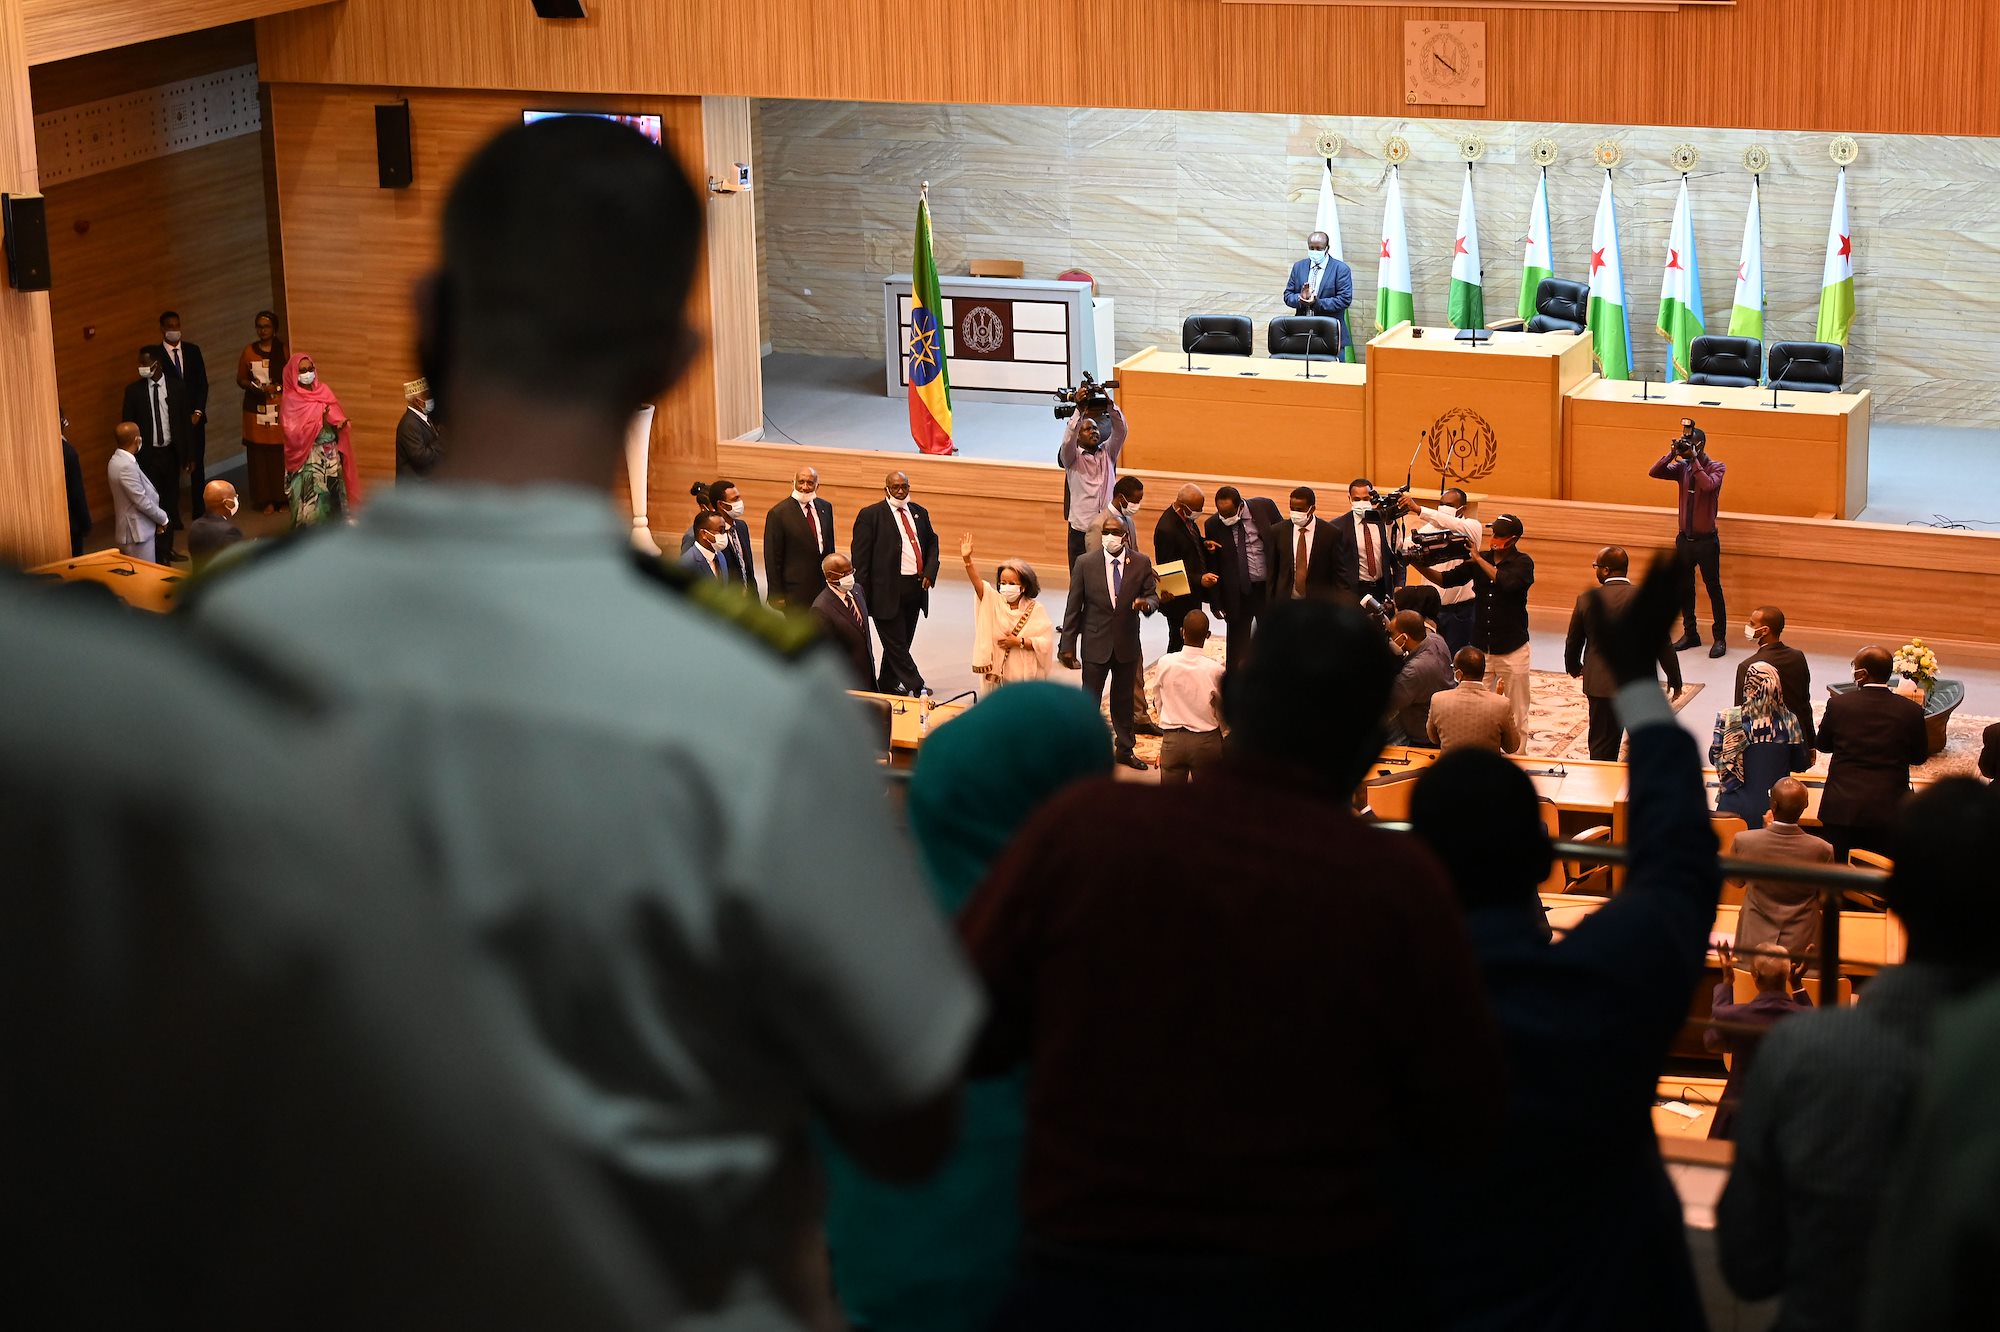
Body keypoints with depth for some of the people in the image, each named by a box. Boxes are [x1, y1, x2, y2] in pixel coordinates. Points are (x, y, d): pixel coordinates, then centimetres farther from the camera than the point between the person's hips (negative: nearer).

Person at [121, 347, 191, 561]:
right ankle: (157, 551, 2)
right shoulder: (133, 390, -3)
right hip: (146, 454, -2)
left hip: (171, 453, 2)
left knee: (171, 499, 10)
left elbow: (184, 422, 3)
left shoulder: (177, 388, -1)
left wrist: (187, 455, 2)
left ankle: (167, 547, 23)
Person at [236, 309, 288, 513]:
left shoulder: (283, 350, 2)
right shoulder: (248, 352, 7)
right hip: (255, 409, 1)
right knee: (258, 454, -3)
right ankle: (263, 499, 3)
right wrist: (252, 386, -7)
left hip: (279, 407, -1)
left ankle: (279, 497, 4)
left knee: (279, 453, -6)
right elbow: (240, 379, 13)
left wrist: (276, 387, -12)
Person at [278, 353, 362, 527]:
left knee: (333, 497, 6)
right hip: (308, 458, -5)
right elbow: (293, 434, -14)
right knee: (313, 503, -6)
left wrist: (342, 423, -13)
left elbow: (338, 416, 10)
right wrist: (319, 421, -23)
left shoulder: (323, 391, 10)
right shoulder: (290, 401, -6)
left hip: (331, 455, 5)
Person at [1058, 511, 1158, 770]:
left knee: (1124, 700, 16)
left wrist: (1146, 603, -24)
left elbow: (1153, 595, 2)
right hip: (1095, 644, -2)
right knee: (1089, 699, 5)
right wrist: (1067, 645, -5)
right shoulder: (1085, 564, -9)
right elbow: (1073, 608, -5)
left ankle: (1125, 749, 30)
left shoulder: (1141, 563, -6)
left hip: (1127, 644, 2)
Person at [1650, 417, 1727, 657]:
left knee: (1713, 588, 1)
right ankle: (1690, 634, 23)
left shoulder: (1716, 467, -8)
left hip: (1706, 540, -5)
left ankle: (1719, 638, 7)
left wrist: (1694, 460, -23)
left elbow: (1708, 484, -29)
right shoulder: (1682, 467, 4)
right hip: (1684, 538, 5)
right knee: (1684, 589, 11)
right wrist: (1672, 454, -17)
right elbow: (1654, 473, -8)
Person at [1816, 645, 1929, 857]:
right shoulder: (1911, 710, -4)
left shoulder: (1838, 704, -6)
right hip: (1889, 809, 1)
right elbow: (1920, 756, 9)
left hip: (1843, 808, -1)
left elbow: (1822, 744, 9)